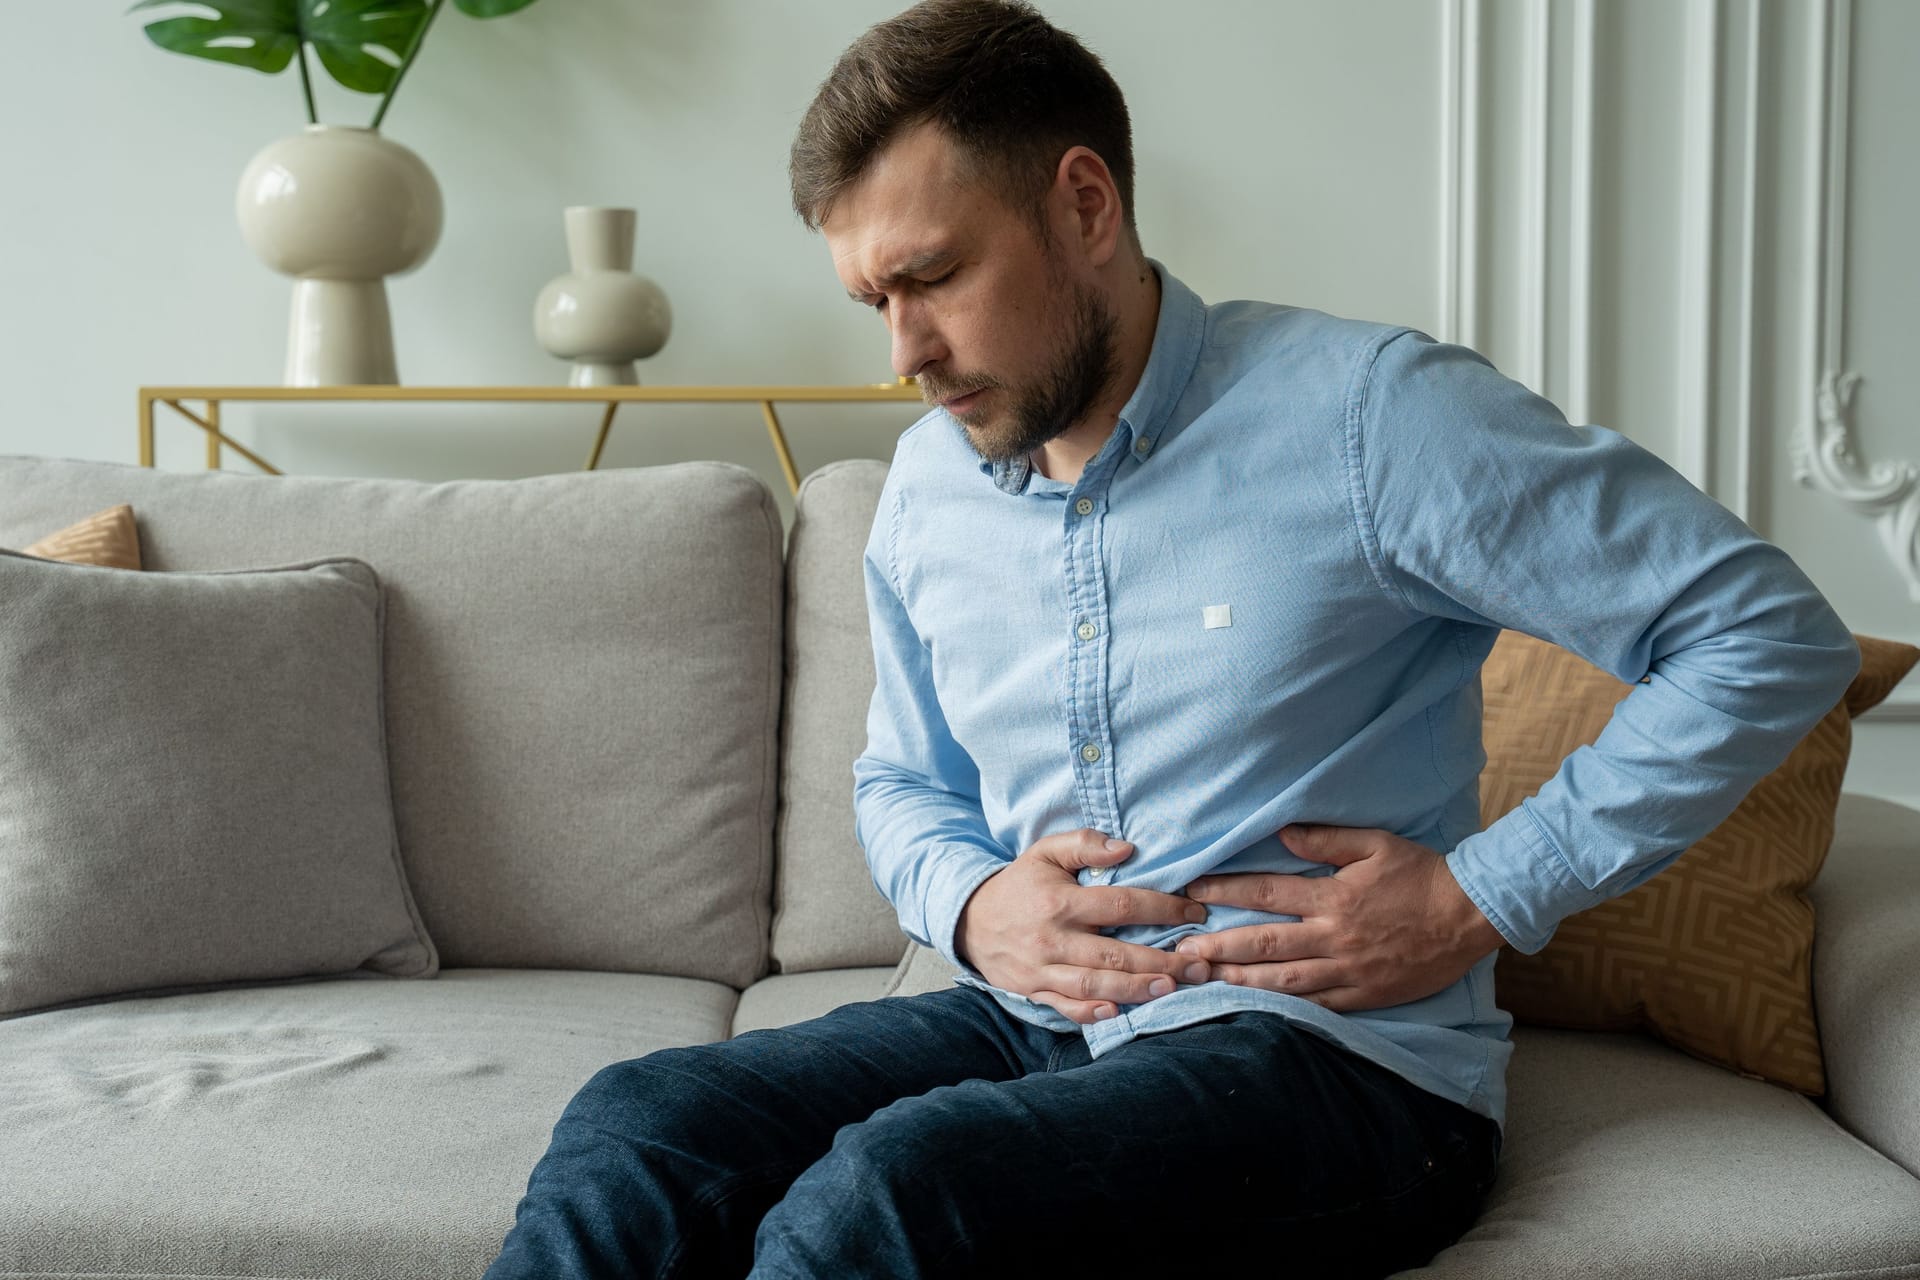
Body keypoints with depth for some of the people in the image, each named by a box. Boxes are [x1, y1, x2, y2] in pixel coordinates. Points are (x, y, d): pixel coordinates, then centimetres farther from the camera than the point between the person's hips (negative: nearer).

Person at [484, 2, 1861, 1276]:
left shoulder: (1367, 412, -10)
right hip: (1031, 1024, 6)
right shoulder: (926, 487, 10)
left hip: (1335, 1058, -5)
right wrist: (970, 903, 1)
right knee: (634, 1126, -20)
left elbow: (1773, 636, -9)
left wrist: (1483, 897, -12)